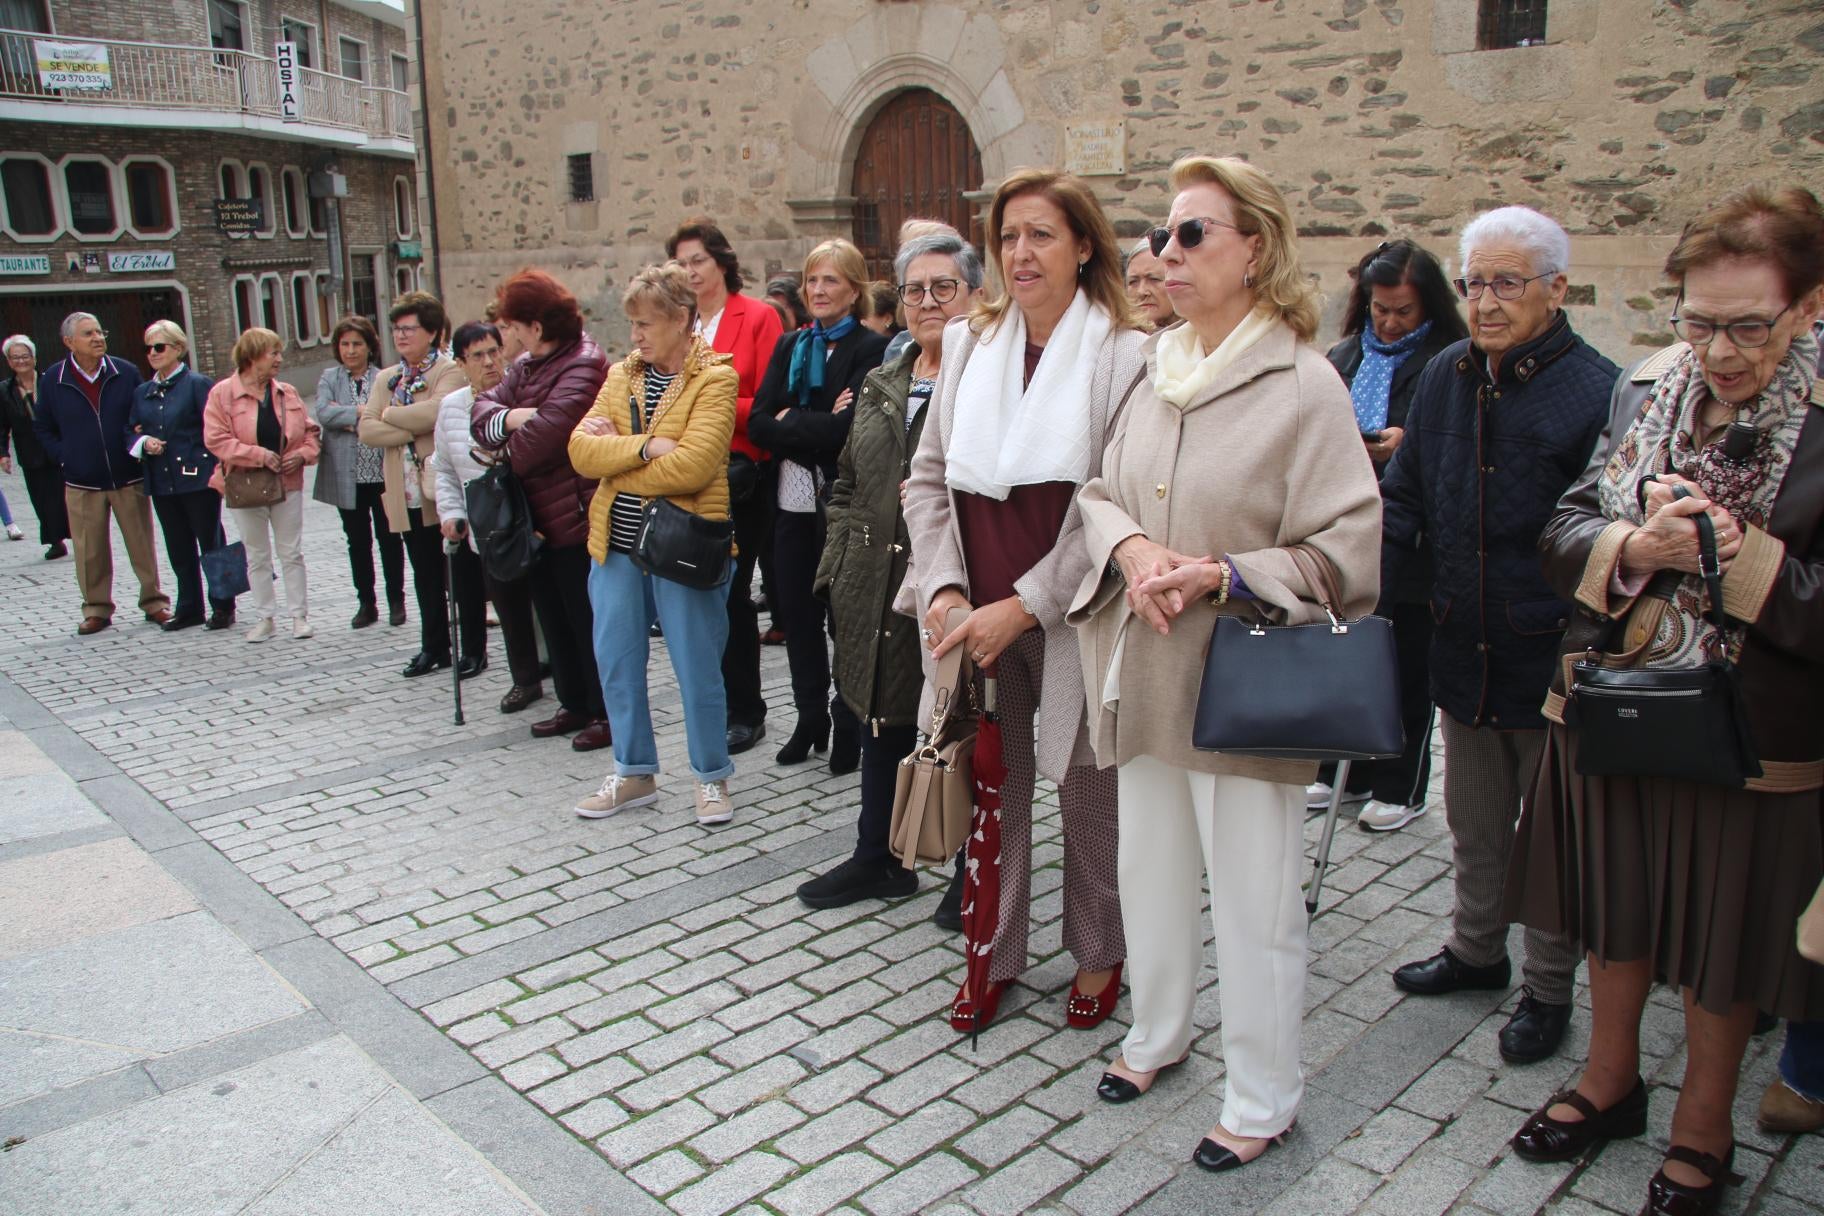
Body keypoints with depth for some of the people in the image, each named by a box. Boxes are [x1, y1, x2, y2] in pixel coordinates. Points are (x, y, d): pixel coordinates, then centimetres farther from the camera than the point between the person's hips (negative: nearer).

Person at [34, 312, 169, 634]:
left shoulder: (125, 373, 0)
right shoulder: (52, 380, 1)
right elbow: (42, 427, 12)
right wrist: (64, 457, 2)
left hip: (128, 478, 0)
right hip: (81, 483, 0)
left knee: (142, 545, 4)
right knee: (90, 552, 4)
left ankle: (154, 601, 15)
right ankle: (97, 609, 16)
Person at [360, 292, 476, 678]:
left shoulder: (450, 371, -5)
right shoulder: (387, 379, 15)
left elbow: (436, 411, -24)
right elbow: (366, 430, 2)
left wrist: (388, 415, -8)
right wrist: (413, 430, -13)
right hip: (408, 497, 6)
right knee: (425, 578, 14)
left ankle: (474, 649, 12)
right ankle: (434, 647, 25)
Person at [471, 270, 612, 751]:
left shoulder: (583, 365, -15)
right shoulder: (526, 367, 14)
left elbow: (548, 428, -25)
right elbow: (481, 409, 6)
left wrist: (503, 458, -8)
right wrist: (508, 416, -17)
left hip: (576, 517, -9)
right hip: (536, 518, 9)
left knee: (588, 619, 0)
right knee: (554, 617, 16)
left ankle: (606, 712, 12)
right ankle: (574, 704, 29)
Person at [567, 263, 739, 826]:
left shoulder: (714, 379, -7)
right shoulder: (622, 374, 11)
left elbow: (692, 464, -21)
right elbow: (581, 448, -2)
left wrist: (613, 456, -10)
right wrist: (643, 447, -18)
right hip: (617, 544, 6)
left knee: (697, 667, 4)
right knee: (616, 662, 12)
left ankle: (711, 776, 21)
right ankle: (634, 772, 29)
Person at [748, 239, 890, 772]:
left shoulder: (871, 349, -7)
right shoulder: (790, 346, 11)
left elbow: (846, 427, -20)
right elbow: (758, 423, 0)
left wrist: (788, 420, -10)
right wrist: (817, 429, -14)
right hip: (792, 503, 6)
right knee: (797, 613, 13)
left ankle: (849, 726, 21)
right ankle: (810, 717, 29)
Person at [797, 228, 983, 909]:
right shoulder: (881, 386, 16)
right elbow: (847, 485, 20)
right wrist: (838, 567, 13)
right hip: (877, 591, 7)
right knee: (882, 719, 18)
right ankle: (878, 859, 35)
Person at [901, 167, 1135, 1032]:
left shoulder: (1125, 355, -7)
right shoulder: (969, 341, 8)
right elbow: (929, 474, 7)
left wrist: (1022, 606, -17)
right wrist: (945, 588, -6)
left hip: (1071, 619, -3)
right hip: (975, 618, 4)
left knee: (1089, 794, 11)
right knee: (988, 788, 11)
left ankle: (1099, 953, 33)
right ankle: (994, 954, 30)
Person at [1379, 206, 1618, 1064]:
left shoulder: (1594, 392, -14)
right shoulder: (1445, 378, 4)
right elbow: (1401, 502, 10)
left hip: (1552, 660, -5)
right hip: (1463, 651, 5)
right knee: (1474, 821, 20)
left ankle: (1549, 989, 30)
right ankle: (1476, 950, 41)